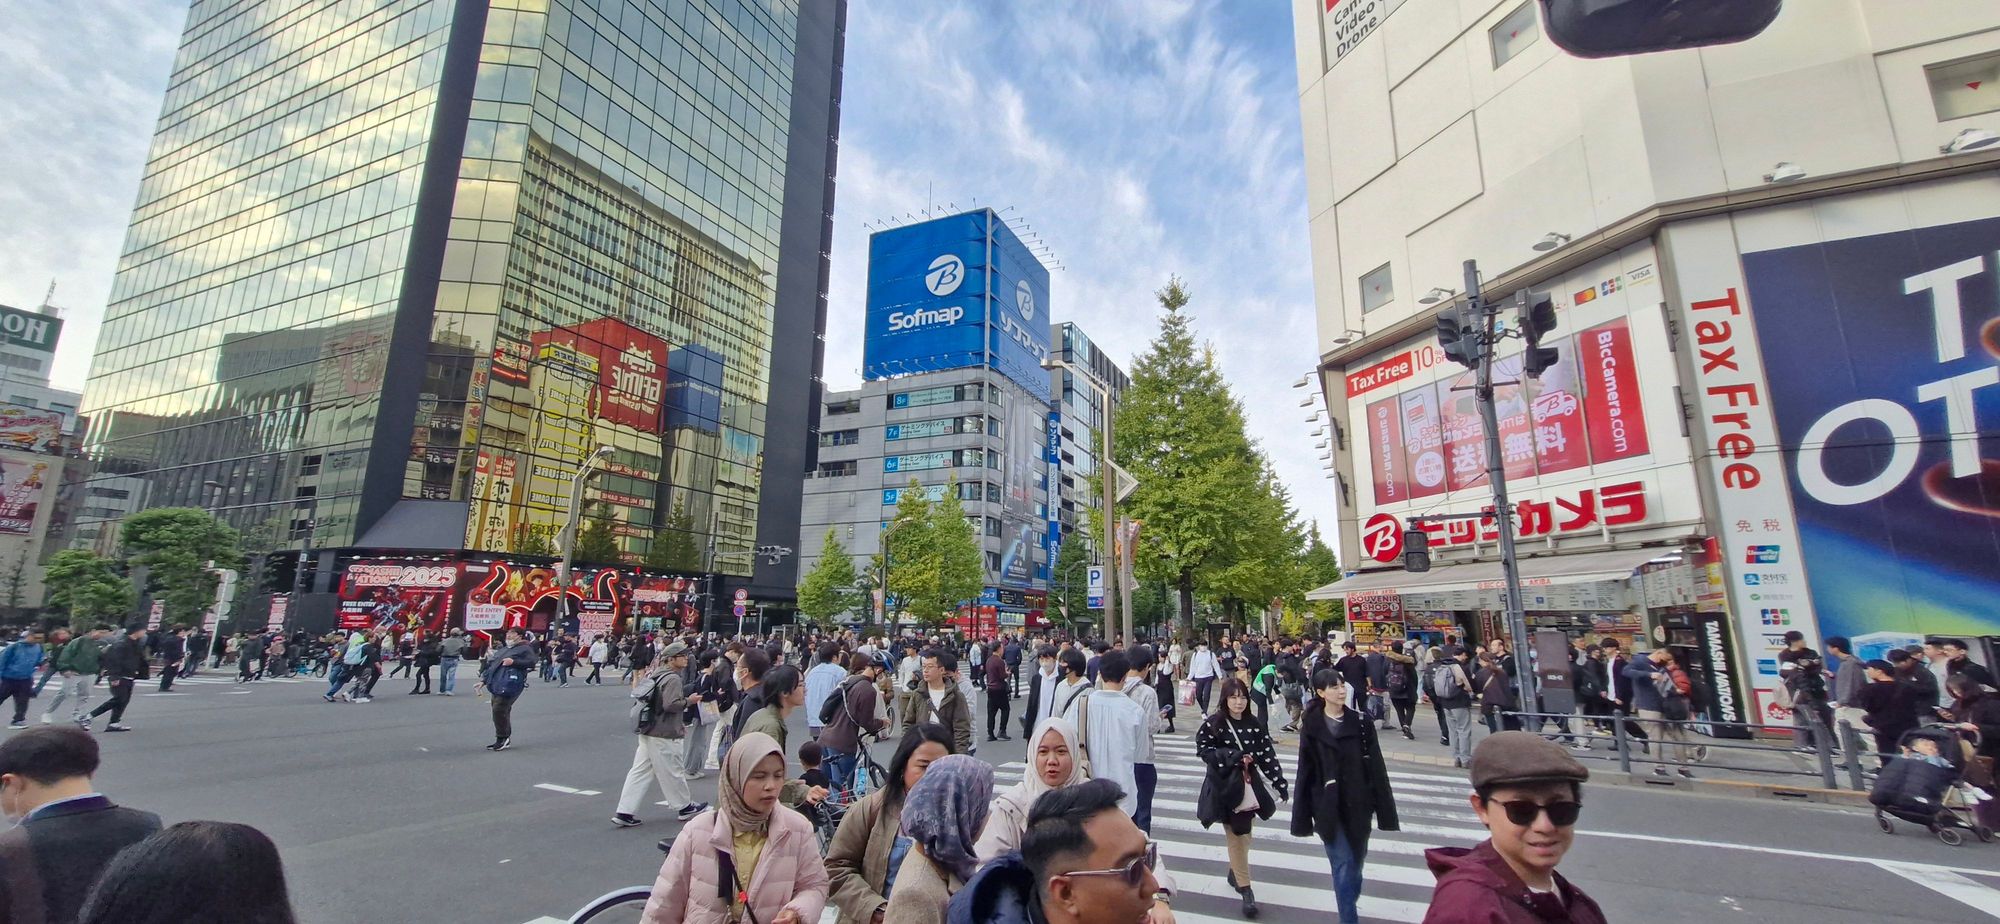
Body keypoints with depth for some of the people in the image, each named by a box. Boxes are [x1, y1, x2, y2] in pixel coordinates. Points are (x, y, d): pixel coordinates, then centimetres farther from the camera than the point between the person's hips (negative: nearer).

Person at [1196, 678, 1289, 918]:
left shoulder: (1256, 726, 0)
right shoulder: (1213, 724, -11)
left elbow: (1267, 756, 0)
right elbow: (1203, 750, -12)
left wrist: (1280, 784, -6)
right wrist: (1233, 755, -19)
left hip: (1249, 785, 4)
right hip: (1224, 786, -4)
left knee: (1244, 834, 15)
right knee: (1235, 836, 0)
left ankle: (1235, 872, 37)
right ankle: (1245, 888, 8)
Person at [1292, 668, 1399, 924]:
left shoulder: (1362, 723, -2)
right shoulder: (1311, 726, -5)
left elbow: (1377, 768, -1)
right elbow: (1305, 771, -2)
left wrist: (1384, 809, -4)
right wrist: (1302, 816, -1)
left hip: (1358, 804, 2)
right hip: (1327, 806, -2)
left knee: (1356, 860, 16)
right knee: (1343, 863, -4)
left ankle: (1349, 902, 41)